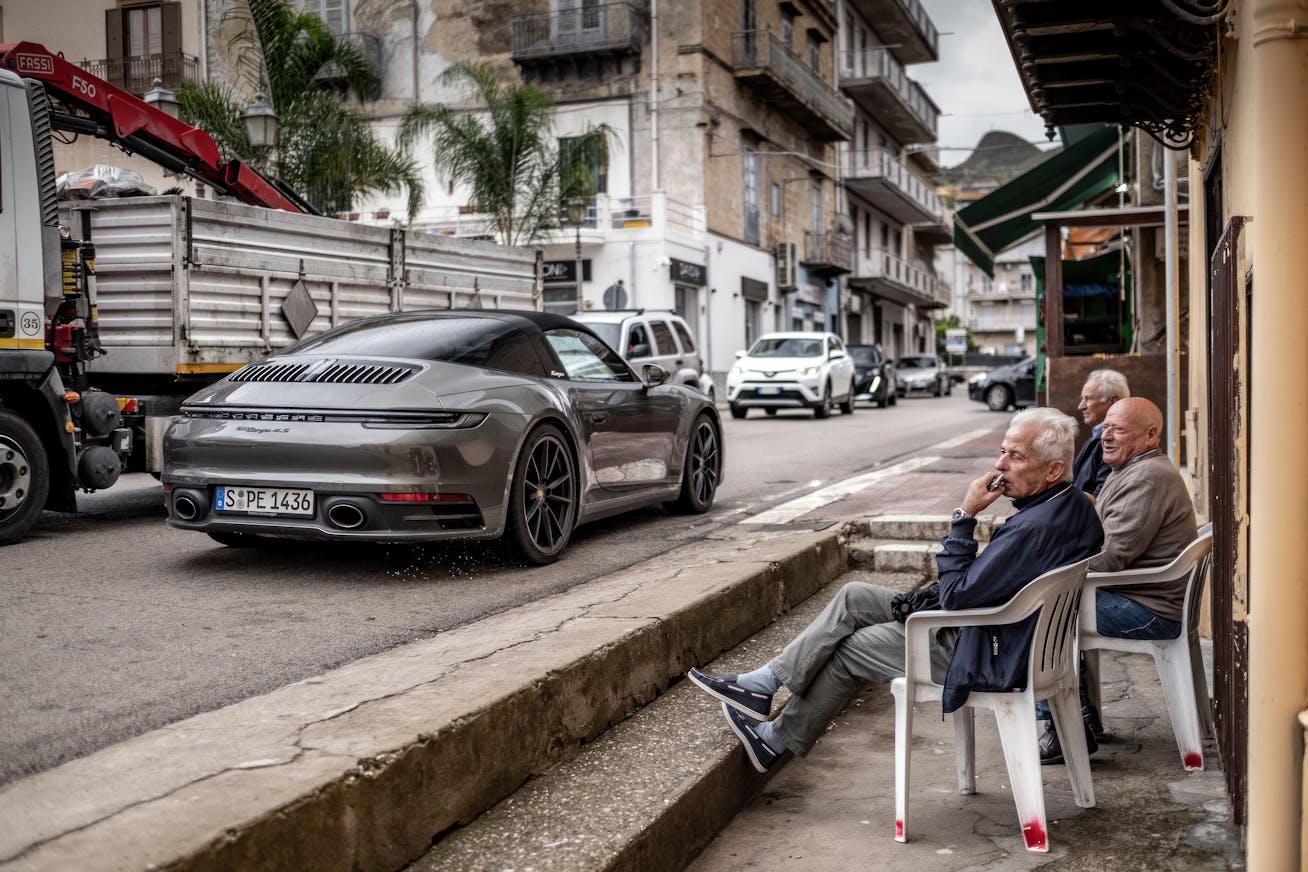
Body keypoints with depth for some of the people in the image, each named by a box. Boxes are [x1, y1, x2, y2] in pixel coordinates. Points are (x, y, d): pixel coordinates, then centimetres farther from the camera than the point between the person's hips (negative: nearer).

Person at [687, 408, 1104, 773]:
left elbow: (956, 595, -24)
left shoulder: (1036, 528, -30)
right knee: (853, 597, 9)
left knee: (849, 648, 4)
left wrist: (964, 517, -20)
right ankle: (763, 684, 12)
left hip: (990, 657, -10)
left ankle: (777, 740, 21)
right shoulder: (1076, 505, 2)